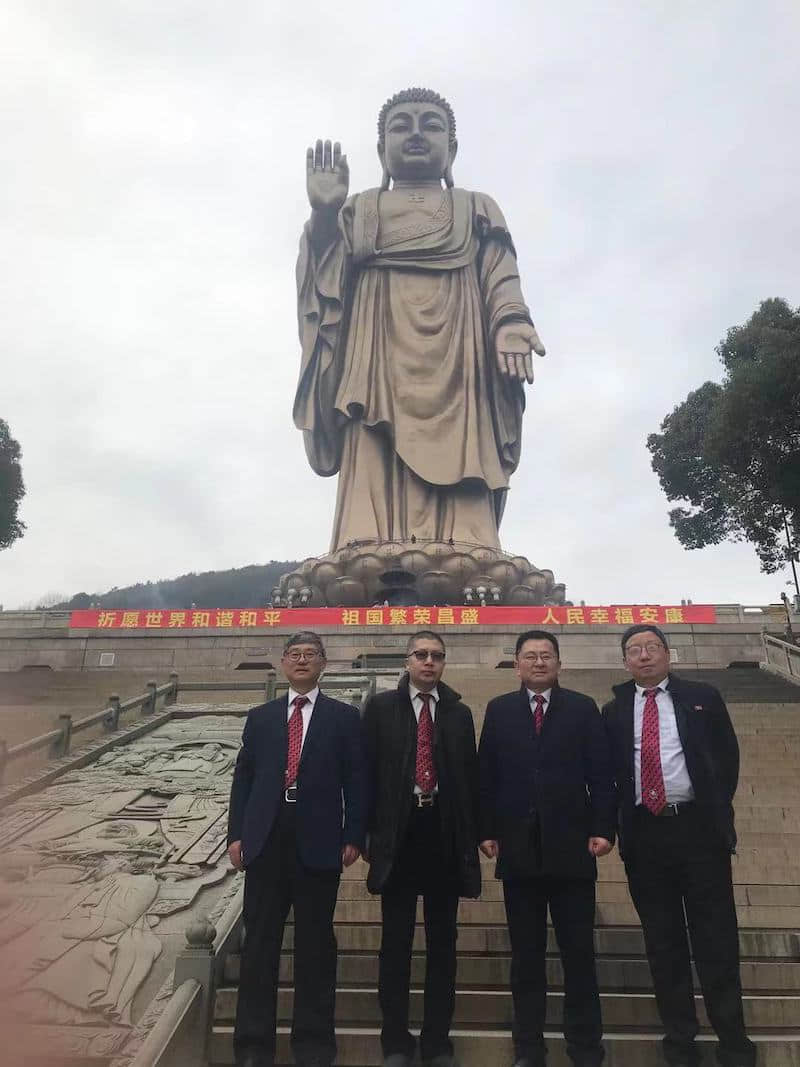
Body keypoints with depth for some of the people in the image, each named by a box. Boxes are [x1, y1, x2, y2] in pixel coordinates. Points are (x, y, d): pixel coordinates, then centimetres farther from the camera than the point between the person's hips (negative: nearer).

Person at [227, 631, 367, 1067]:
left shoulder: (344, 717, 5)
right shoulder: (260, 717, 11)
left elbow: (356, 781, 0)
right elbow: (242, 779, 9)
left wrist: (353, 837, -7)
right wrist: (236, 834, 1)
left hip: (318, 843, -2)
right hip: (266, 840, 2)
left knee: (315, 944, 8)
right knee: (259, 943, 8)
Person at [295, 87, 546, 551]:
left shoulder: (477, 210, 26)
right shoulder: (359, 210, 27)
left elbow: (502, 280, 10)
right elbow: (328, 278, 12)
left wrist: (510, 330, -10)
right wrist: (324, 215, -5)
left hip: (453, 360, 0)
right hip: (380, 361, 0)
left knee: (454, 461, -17)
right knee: (376, 480, -16)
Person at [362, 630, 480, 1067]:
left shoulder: (459, 712, 8)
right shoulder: (381, 707, 2)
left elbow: (470, 776, 8)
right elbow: (369, 769, -1)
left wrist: (473, 837, 3)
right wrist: (369, 831, -6)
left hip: (445, 835, 2)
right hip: (398, 834, -2)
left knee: (442, 941, 11)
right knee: (396, 940, 8)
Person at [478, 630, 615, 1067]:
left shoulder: (583, 708, 3)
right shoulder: (498, 710, 6)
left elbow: (601, 774, 1)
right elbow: (487, 776, 4)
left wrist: (603, 829, -7)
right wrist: (487, 831, -1)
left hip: (571, 847, -1)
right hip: (518, 848, 1)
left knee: (579, 953, 8)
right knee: (525, 956, 12)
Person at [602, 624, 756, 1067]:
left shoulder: (702, 697, 3)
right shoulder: (613, 711, 6)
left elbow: (728, 755, 5)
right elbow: (606, 771, 8)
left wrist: (717, 810, 1)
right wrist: (613, 823, 0)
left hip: (698, 829, -1)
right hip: (643, 834, 2)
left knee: (716, 936, 4)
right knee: (662, 940, 11)